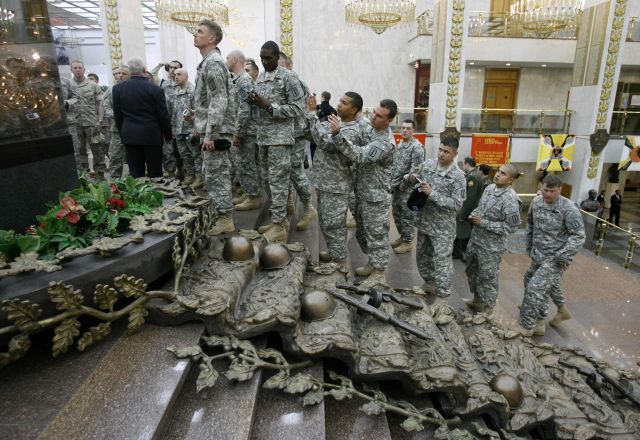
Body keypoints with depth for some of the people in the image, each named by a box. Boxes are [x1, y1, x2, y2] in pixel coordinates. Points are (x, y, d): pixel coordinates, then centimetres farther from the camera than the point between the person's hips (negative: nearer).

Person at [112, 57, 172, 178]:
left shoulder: (117, 88, 2)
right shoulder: (156, 89, -8)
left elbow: (117, 115, 8)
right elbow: (163, 115, -5)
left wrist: (122, 133, 19)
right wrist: (168, 134, 7)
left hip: (129, 136, 3)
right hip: (152, 135, -3)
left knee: (135, 174, 6)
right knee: (155, 173, 4)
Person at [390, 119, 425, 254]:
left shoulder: (417, 146, -14)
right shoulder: (399, 145, 14)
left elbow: (416, 169, -20)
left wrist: (404, 184, -17)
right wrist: (392, 181, 11)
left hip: (408, 187, -9)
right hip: (396, 186, 9)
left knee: (407, 215, -1)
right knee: (397, 213, 16)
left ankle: (408, 242, 10)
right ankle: (402, 236, 31)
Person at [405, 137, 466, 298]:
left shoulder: (458, 176, -14)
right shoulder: (427, 164, 0)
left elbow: (457, 204, -19)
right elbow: (409, 181, 10)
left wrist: (433, 194, -25)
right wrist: (411, 178, -14)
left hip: (443, 227, -5)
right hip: (423, 221, 6)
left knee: (442, 262, 2)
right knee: (422, 257, 21)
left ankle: (443, 297, 16)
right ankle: (430, 282, 43)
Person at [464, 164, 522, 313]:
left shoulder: (510, 199, -22)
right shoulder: (489, 188, 2)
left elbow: (511, 227, -22)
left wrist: (483, 223, -22)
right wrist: (473, 215, -4)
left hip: (491, 246, -8)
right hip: (475, 239, 8)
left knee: (487, 277, 8)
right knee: (472, 271, 21)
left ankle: (487, 307, 28)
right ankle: (477, 299, 41)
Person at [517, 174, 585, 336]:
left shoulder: (568, 208, -20)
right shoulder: (536, 202, -1)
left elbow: (578, 236, -20)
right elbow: (530, 224, 15)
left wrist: (562, 256, -23)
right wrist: (529, 245, 16)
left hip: (555, 259, -7)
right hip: (538, 255, 7)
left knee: (535, 288, -11)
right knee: (549, 284, 25)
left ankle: (527, 327, 3)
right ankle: (562, 310, 50)